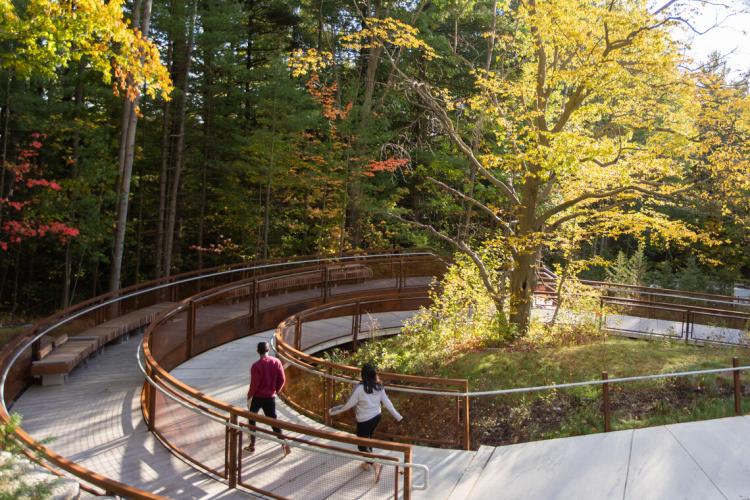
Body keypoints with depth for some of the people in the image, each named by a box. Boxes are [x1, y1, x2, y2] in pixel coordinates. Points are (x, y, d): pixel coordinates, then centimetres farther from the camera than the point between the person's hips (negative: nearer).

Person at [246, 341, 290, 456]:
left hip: (257, 397, -3)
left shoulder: (256, 366, -18)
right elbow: (282, 379, -2)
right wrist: (276, 391, 14)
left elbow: (254, 384, -15)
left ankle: (252, 445, 21)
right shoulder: (276, 362, -5)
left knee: (251, 419, 17)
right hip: (271, 397, 4)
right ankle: (284, 443, -4)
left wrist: (249, 396, 0)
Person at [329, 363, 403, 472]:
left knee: (362, 445, 8)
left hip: (364, 420, -6)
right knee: (367, 439, 27)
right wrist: (398, 416, 10)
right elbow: (387, 403, -2)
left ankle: (376, 463, -6)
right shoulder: (379, 386, -8)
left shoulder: (360, 388, -24)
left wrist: (333, 411, -5)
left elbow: (349, 405, -17)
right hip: (376, 416, 6)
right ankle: (368, 462, 40)